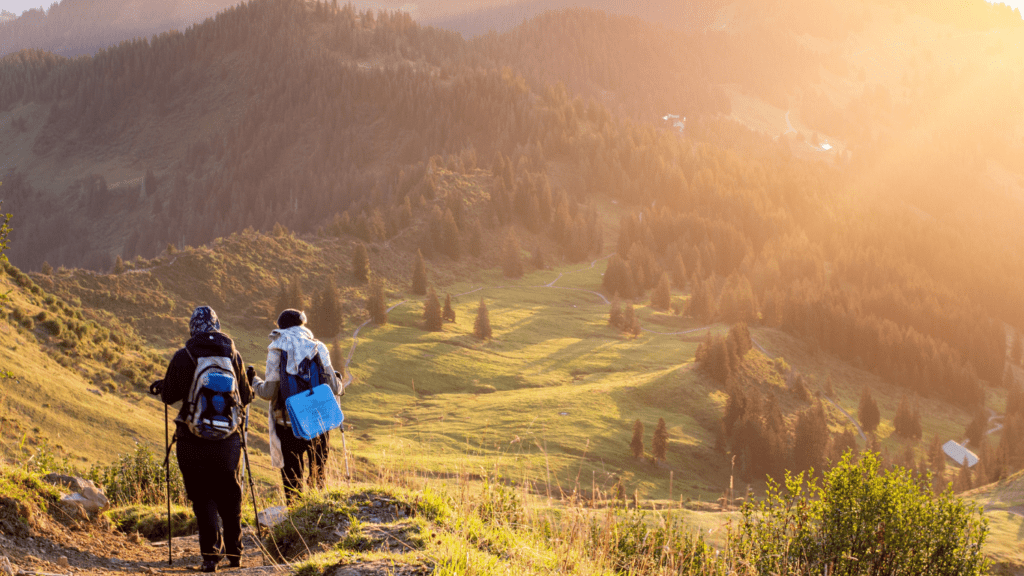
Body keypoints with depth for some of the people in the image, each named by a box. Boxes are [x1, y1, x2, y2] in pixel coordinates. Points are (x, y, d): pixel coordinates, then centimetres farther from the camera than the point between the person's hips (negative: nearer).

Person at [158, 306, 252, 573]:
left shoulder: (182, 357, -7)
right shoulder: (233, 355, 0)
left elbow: (168, 396, 1)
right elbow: (246, 396, 7)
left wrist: (163, 387, 24)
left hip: (193, 440, -2)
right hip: (228, 439, 2)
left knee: (203, 498, 5)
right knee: (230, 497, 15)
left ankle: (211, 554, -4)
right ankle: (234, 552, 22)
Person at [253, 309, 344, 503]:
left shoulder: (276, 349, -5)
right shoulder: (318, 347, 0)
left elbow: (270, 392, -10)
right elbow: (333, 387, -2)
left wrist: (255, 384, 11)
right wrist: (340, 385, 22)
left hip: (288, 423, -2)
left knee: (292, 476, 8)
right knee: (318, 473, 17)